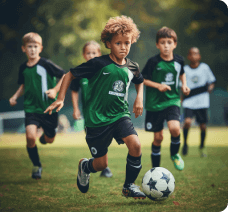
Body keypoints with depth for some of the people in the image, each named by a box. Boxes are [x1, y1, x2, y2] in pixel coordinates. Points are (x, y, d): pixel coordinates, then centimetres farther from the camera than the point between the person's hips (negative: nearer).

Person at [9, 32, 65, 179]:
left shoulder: (46, 64, -11)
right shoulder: (23, 68, 3)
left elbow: (65, 76, -4)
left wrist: (55, 90, -14)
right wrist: (15, 96, 6)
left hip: (49, 108, -2)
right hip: (31, 108, 2)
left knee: (49, 140, 11)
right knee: (30, 136, -20)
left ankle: (45, 136, 52)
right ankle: (36, 166, 2)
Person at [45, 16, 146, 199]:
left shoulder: (132, 68, 1)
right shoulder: (99, 64, -15)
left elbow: (140, 81, 26)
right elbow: (70, 74, -6)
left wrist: (139, 98, 10)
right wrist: (60, 99, -10)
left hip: (120, 114, 4)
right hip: (97, 118, -4)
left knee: (135, 144, -21)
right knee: (101, 164, 3)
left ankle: (129, 186, 0)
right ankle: (85, 166, 42)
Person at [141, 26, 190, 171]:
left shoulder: (179, 61, -1)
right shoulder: (153, 62, -11)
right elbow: (142, 79, -5)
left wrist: (184, 84, 4)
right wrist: (158, 86, -17)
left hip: (172, 100, 1)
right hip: (155, 103, -1)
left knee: (175, 128, -24)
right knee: (158, 137, 4)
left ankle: (175, 154, 6)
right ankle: (156, 169, 22)